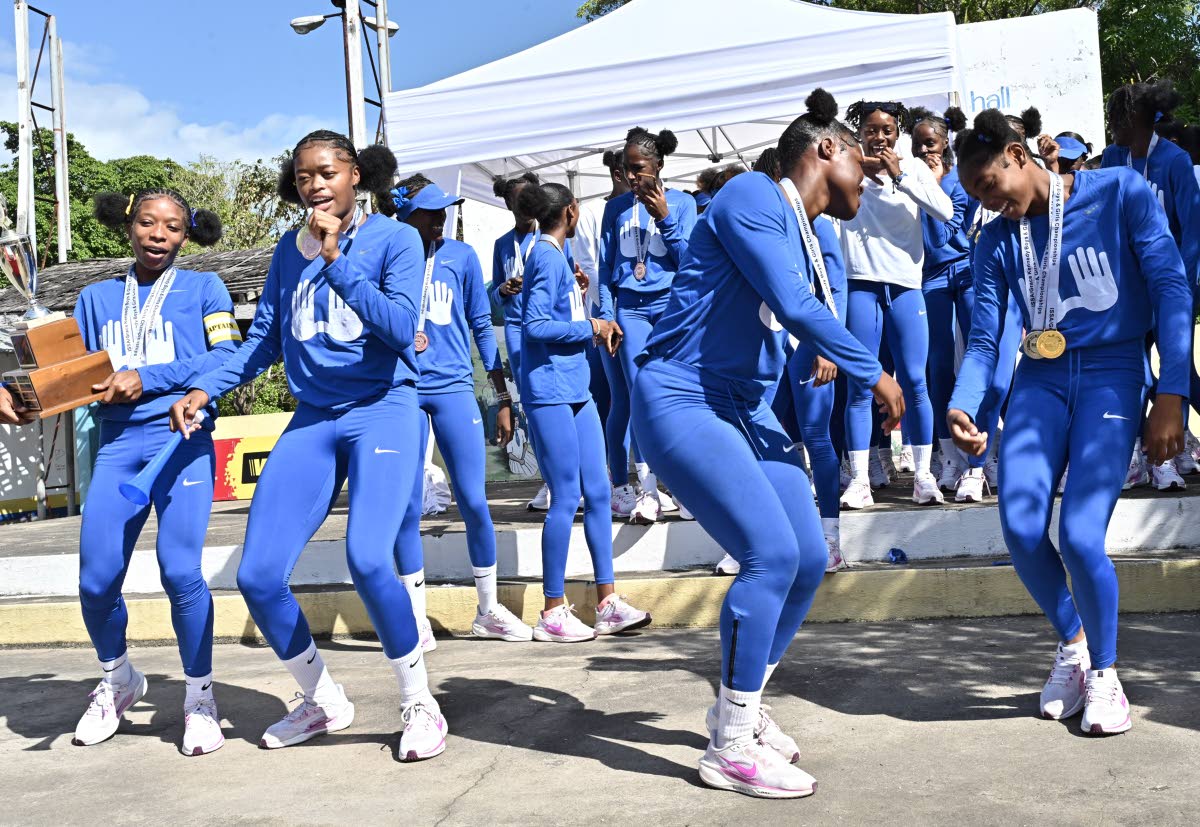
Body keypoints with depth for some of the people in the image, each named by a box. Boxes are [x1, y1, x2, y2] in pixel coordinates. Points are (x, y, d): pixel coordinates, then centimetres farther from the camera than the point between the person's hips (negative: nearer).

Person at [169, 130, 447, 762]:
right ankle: (322, 702, 20)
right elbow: (264, 339, 14)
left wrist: (335, 260, -19)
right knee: (257, 577, -3)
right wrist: (205, 390, 0)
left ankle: (419, 703, -3)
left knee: (367, 557, -27)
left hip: (382, 410, -5)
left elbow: (400, 328, -17)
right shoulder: (289, 251, 11)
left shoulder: (395, 239, -3)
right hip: (311, 422, 5)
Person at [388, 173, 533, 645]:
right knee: (407, 505, 3)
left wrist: (503, 398, 6)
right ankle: (416, 618, 15)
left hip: (454, 388, 1)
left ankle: (488, 611, 17)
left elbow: (482, 327, 9)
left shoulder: (461, 256, 5)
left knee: (473, 500, 1)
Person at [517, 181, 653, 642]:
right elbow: (535, 325, -18)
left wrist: (599, 330, 7)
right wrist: (591, 327, -10)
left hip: (575, 389, 9)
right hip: (550, 391, -9)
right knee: (567, 498, -5)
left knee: (597, 491, 8)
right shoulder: (547, 257, -10)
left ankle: (607, 603, 14)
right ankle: (553, 613, 5)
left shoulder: (555, 256, 17)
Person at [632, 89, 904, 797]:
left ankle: (743, 708, 23)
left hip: (747, 409, 9)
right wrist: (873, 374, -10)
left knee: (809, 559, 4)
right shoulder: (752, 196, -12)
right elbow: (794, 306, -19)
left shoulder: (811, 241, 15)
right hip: (682, 400, -9)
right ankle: (731, 748, -6)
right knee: (771, 554, -19)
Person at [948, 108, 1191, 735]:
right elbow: (984, 340, 4)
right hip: (1041, 378, 3)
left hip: (1112, 374, -3)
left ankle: (1104, 671, 10)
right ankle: (1071, 643, 17)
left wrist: (1172, 394, -13)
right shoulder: (997, 241, 8)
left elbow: (1171, 288, -5)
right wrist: (962, 406, -16)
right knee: (1020, 529, -14)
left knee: (1079, 535, -17)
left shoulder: (1120, 191, -1)